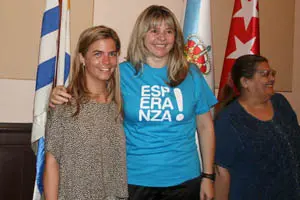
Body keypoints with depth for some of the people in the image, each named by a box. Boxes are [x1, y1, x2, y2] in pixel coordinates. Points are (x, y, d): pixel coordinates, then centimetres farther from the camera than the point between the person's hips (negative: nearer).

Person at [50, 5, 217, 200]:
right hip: (134, 180, -1)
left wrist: (208, 176, 4)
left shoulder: (191, 75, 1)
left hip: (184, 179, 2)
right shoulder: (122, 74, -3)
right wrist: (61, 96, -18)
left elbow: (205, 126, 6)